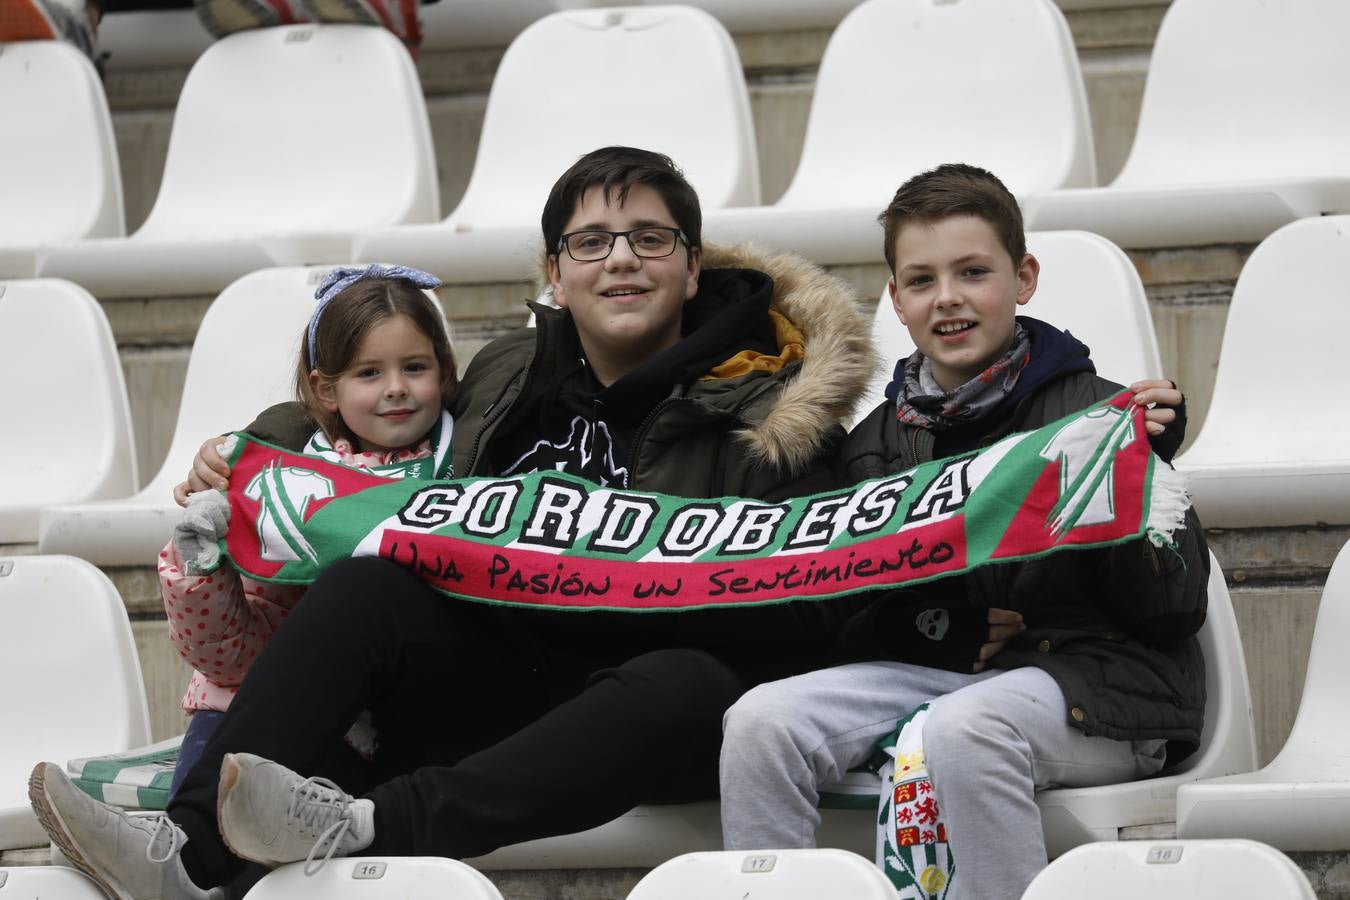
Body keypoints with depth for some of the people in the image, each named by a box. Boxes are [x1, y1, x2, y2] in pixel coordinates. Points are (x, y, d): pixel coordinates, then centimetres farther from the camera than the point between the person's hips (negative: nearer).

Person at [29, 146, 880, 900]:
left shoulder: (765, 401, 0)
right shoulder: (509, 375, 14)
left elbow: (801, 613, -9)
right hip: (497, 681, 4)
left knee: (690, 685, -38)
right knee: (364, 584, -19)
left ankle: (367, 822, -52)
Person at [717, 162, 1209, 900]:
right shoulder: (876, 442, 14)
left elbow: (1175, 609, -6)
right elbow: (855, 629, 18)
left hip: (1090, 680, -5)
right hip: (934, 668, 5)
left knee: (963, 730, -37)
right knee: (762, 721, -19)